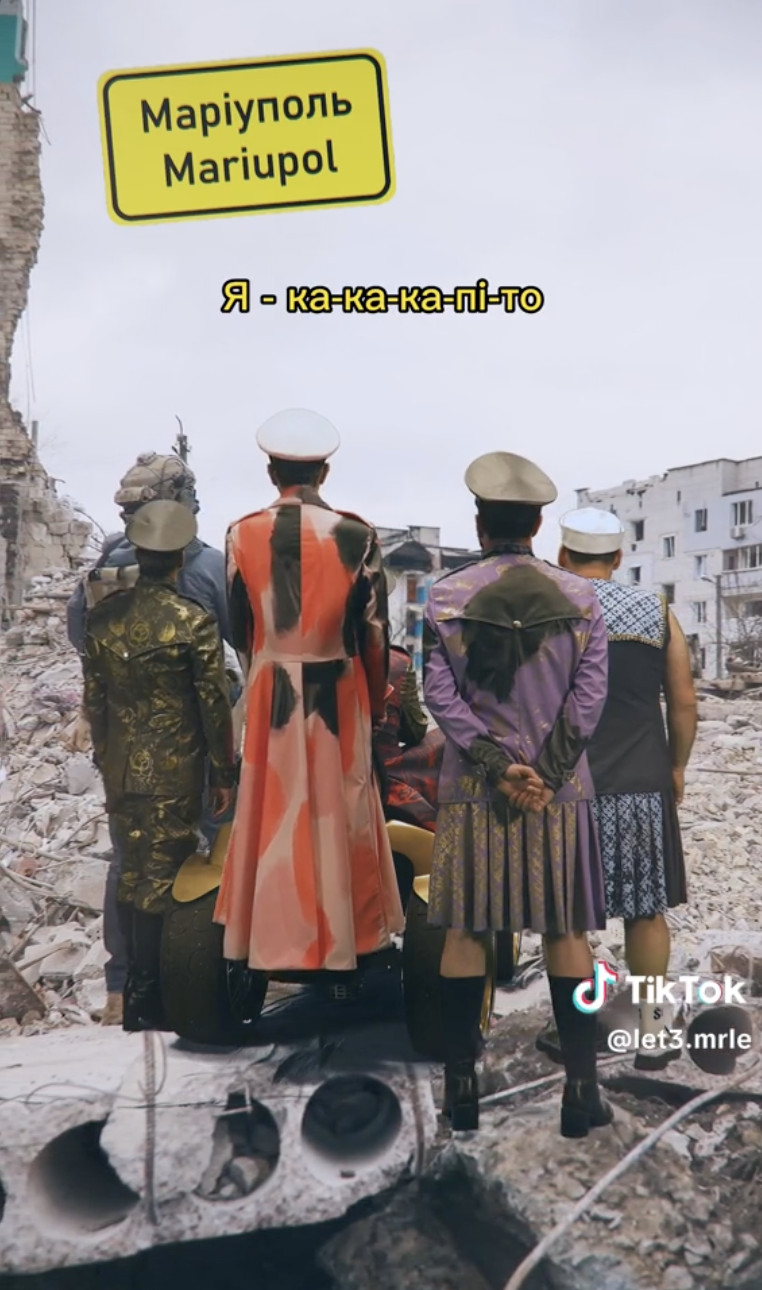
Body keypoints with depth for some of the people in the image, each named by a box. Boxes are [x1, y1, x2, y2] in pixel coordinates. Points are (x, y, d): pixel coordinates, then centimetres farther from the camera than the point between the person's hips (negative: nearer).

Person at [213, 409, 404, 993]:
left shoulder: (242, 536, -6)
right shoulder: (357, 536, -9)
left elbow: (239, 627, 4)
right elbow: (374, 631, -4)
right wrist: (377, 701, 10)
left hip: (271, 692, 1)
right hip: (339, 692, -1)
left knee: (273, 811, 12)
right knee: (339, 813, 10)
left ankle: (273, 940, 23)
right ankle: (345, 944, 21)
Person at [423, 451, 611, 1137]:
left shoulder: (445, 597, -1)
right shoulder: (579, 596, 1)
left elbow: (441, 694, -7)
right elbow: (589, 695, -6)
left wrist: (497, 768, -8)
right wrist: (544, 774, -7)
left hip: (471, 789, 0)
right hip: (560, 788, 0)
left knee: (465, 931, 8)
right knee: (567, 932, 7)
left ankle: (462, 1086, 14)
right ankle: (582, 1091, 10)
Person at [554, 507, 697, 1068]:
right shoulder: (658, 612, 4)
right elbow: (684, 703, 4)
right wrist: (677, 766, 15)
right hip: (642, 786, 2)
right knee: (646, 910, 11)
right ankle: (654, 1033, 17)